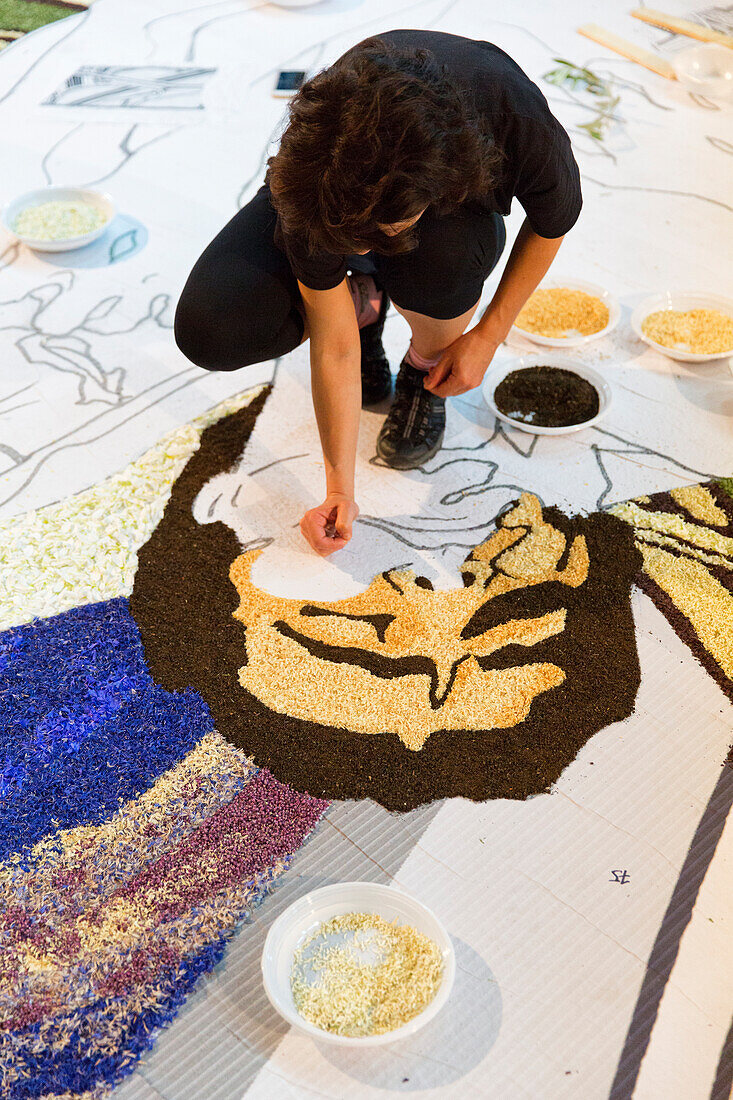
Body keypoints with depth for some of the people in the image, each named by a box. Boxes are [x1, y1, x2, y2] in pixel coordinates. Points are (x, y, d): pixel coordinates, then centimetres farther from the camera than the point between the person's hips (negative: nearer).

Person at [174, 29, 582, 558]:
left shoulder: (522, 124, -40)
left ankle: (425, 372, -5)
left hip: (456, 209, 0)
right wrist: (340, 490, -23)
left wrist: (487, 336, -13)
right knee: (211, 329, -24)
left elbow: (552, 222, -14)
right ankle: (362, 302, 7)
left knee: (441, 254, -42)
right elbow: (334, 347, -28)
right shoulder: (312, 176, -37)